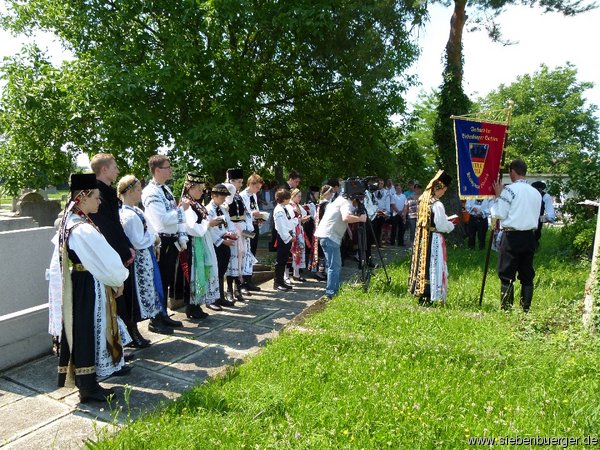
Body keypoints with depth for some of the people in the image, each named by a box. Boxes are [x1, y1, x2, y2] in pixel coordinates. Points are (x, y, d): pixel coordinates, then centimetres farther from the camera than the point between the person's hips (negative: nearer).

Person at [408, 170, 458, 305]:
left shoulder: (423, 200, 6)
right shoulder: (437, 205, -18)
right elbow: (442, 226, -16)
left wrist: (447, 220, 15)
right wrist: (452, 223, 3)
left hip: (422, 238, 8)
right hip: (434, 240, -8)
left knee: (423, 265, 14)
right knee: (433, 267, 0)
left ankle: (421, 297, 23)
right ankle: (428, 298, 5)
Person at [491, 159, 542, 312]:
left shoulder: (509, 190, -10)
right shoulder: (536, 193, 10)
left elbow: (499, 214, -9)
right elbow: (536, 216, 17)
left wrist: (498, 195, 0)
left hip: (512, 236, -6)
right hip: (530, 236, 6)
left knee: (507, 275, 0)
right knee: (527, 275, 12)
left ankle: (506, 309, 1)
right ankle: (525, 309, 17)